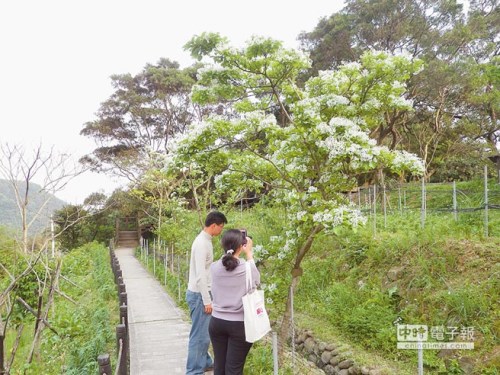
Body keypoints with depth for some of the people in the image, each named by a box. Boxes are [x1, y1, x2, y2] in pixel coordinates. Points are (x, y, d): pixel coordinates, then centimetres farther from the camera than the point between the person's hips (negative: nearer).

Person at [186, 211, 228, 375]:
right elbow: (200, 275, -23)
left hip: (202, 293, 10)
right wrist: (207, 300, -21)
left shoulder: (205, 240, 10)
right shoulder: (202, 243, -21)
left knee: (205, 332, 20)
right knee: (200, 335, -3)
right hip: (199, 294, -10)